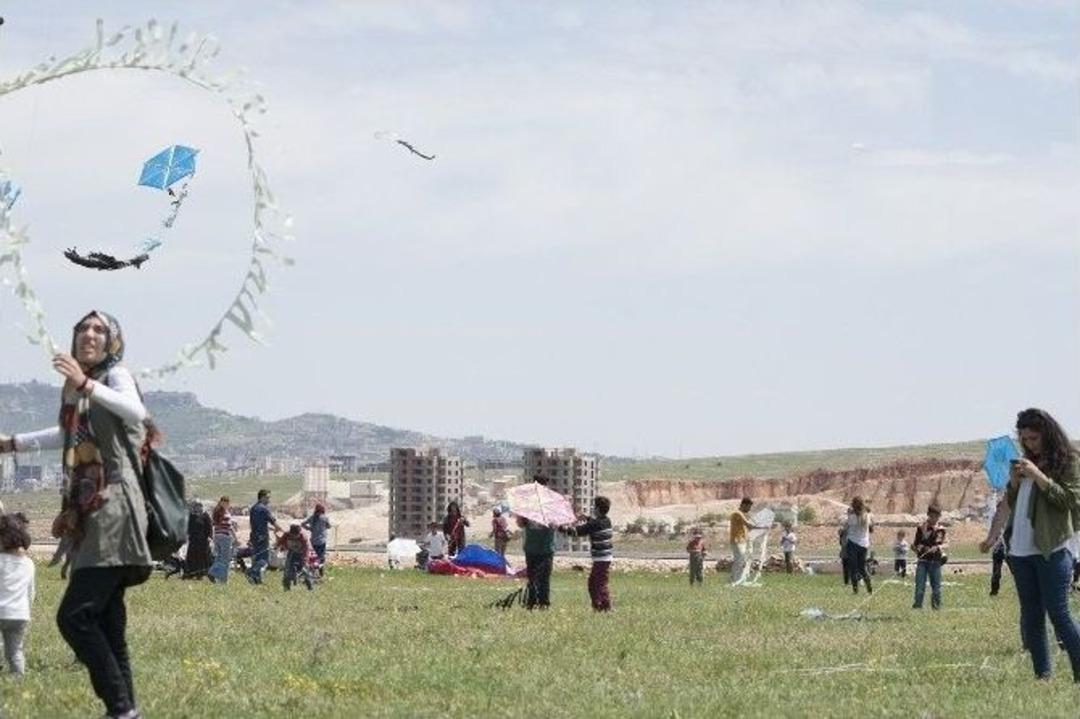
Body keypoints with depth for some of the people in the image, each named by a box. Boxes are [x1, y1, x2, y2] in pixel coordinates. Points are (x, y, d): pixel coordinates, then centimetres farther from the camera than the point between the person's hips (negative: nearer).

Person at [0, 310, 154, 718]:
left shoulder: (116, 375, -4)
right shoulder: (76, 389, 19)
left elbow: (136, 413, -27)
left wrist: (85, 384, -37)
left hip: (113, 509, -9)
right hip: (91, 514, 9)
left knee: (74, 616, -17)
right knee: (106, 626, 7)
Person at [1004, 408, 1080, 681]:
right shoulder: (1027, 463, 18)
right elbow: (1012, 503, 21)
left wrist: (1039, 476, -19)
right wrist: (1014, 481, 1)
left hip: (1052, 550, -7)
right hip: (1021, 550, 7)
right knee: (1031, 617, 6)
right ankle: (1042, 675, 9)